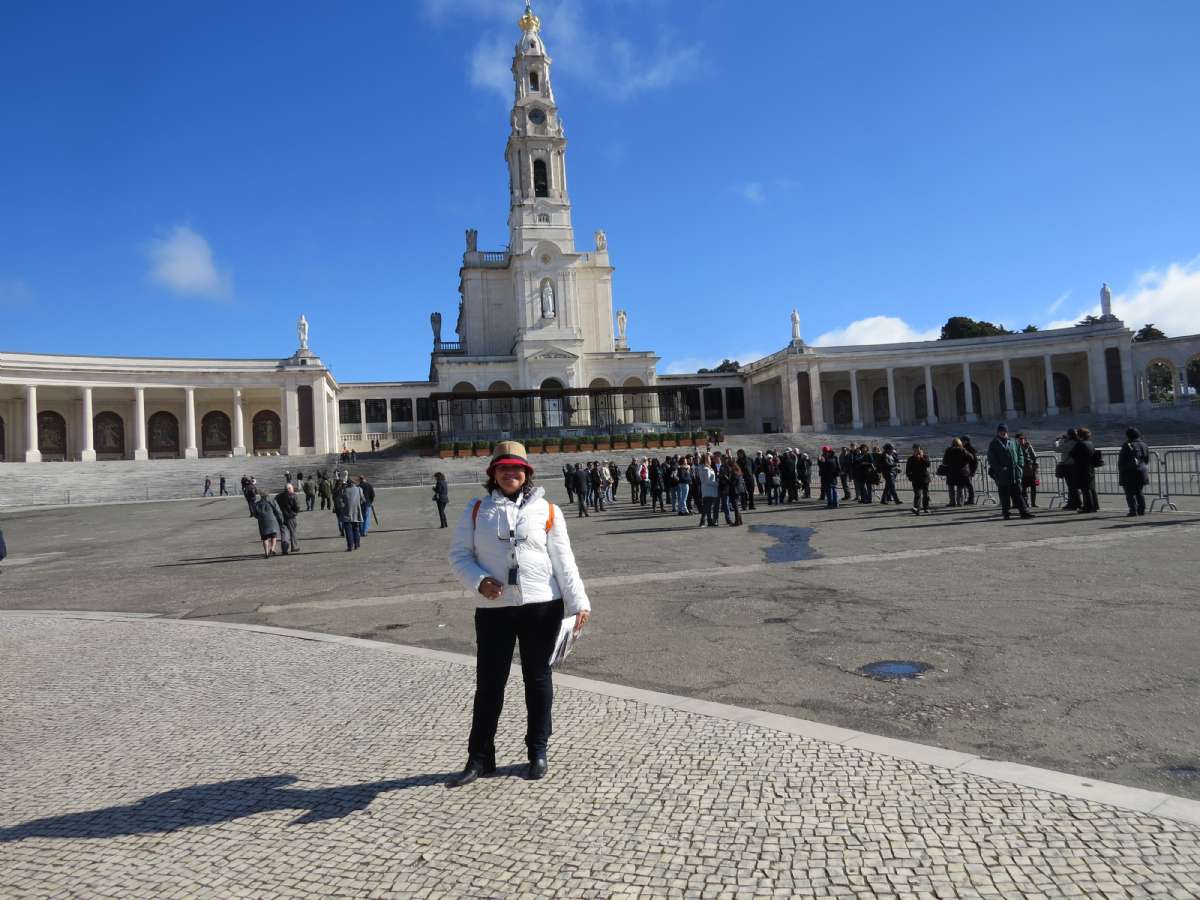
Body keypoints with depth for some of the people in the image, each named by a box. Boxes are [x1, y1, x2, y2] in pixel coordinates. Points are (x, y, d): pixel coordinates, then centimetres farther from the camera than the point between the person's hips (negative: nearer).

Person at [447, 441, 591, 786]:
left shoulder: (546, 510, 2)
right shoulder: (477, 510, 5)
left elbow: (564, 562, 0)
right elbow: (459, 554, 4)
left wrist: (579, 603, -6)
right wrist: (479, 581, -14)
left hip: (542, 606, 0)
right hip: (493, 608, 1)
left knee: (537, 678, 11)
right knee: (489, 681, 6)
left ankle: (538, 751, 27)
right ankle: (479, 757, 21)